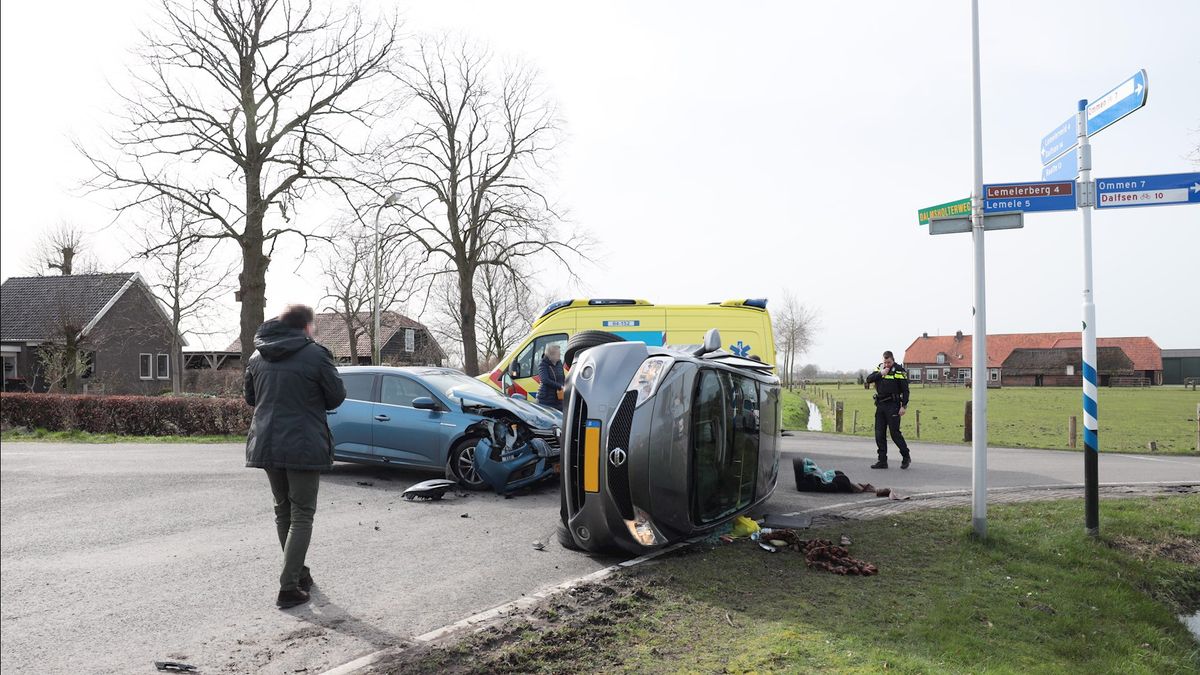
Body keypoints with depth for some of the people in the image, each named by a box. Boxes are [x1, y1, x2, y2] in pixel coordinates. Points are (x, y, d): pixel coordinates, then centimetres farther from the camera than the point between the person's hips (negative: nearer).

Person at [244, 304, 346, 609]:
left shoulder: (257, 357, 8)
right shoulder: (315, 355, -11)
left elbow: (250, 398, 17)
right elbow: (337, 396, -5)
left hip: (266, 445, 6)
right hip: (304, 447, -6)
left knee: (283, 511, 19)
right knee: (301, 516, 1)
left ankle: (298, 573, 30)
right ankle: (289, 588, -3)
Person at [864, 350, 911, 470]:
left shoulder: (899, 371, -6)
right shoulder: (879, 368, 10)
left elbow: (905, 390, -7)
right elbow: (869, 379, 0)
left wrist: (904, 406, -12)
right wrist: (880, 374, -12)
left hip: (893, 406, -6)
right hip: (880, 405, 6)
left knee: (895, 433, -5)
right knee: (879, 434, 5)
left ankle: (906, 457, 13)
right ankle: (882, 461, 11)